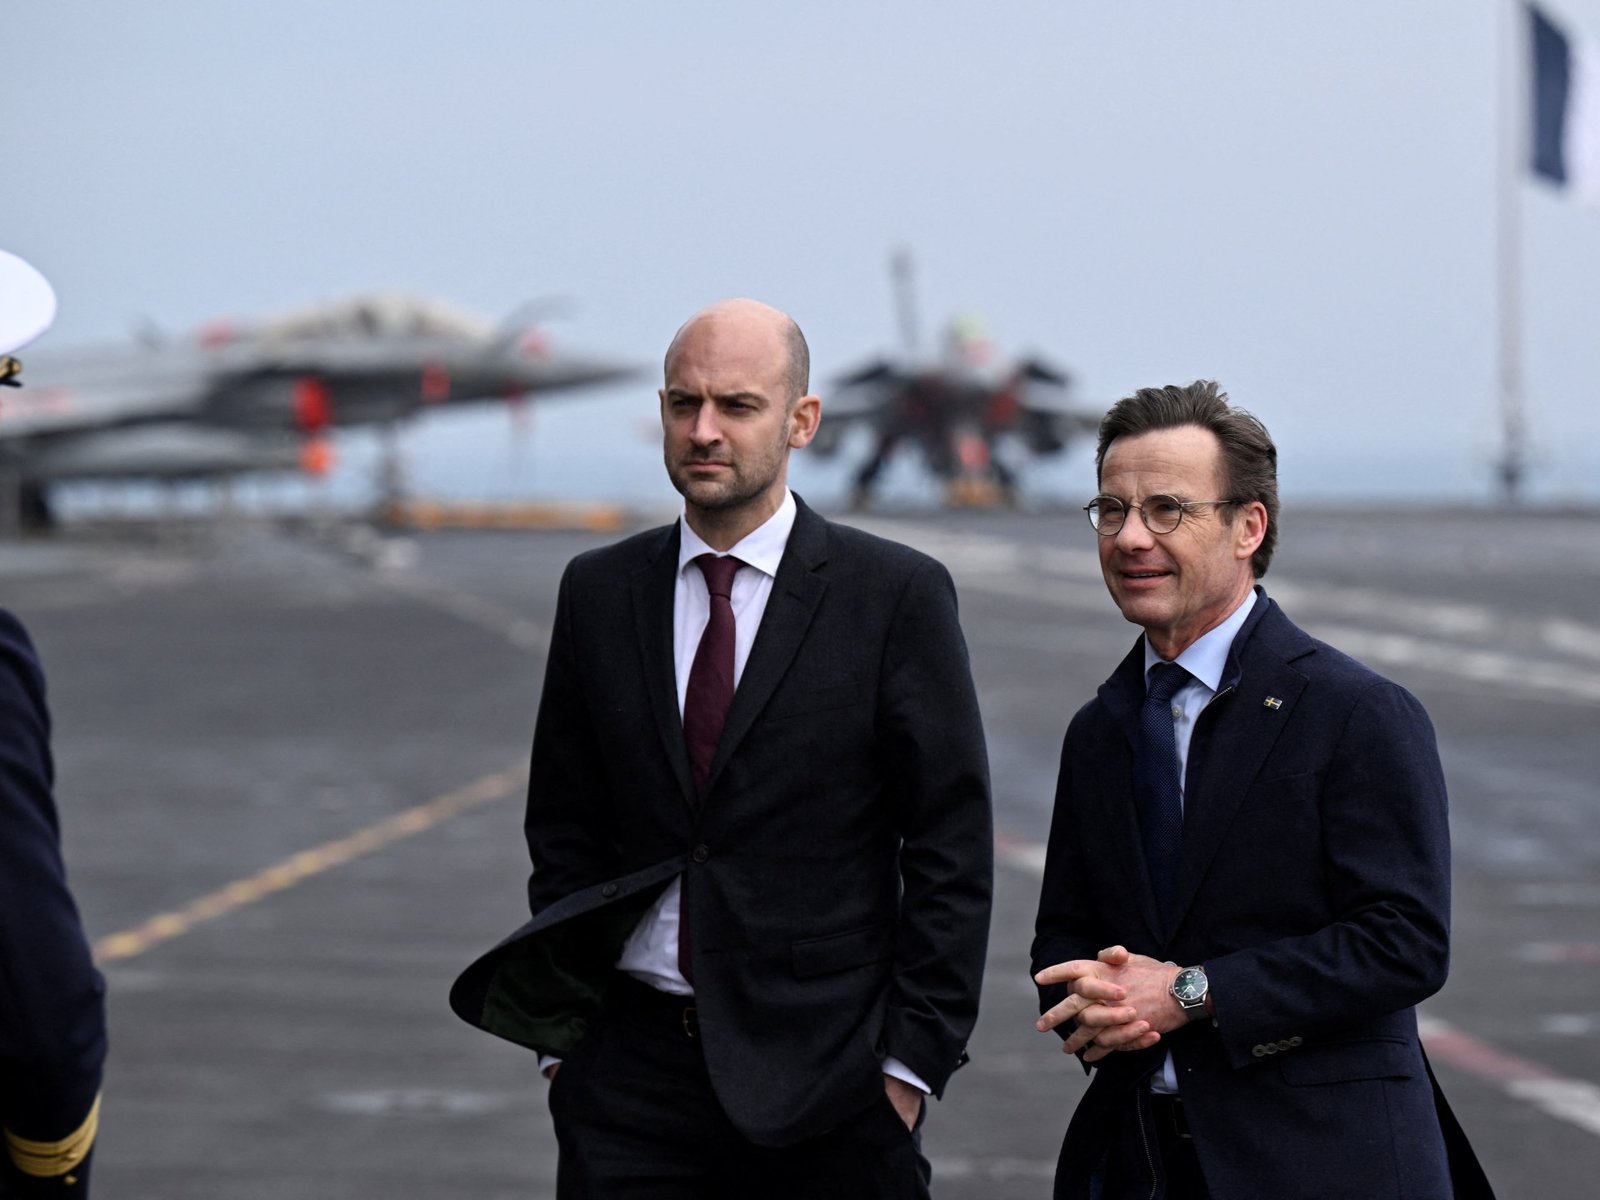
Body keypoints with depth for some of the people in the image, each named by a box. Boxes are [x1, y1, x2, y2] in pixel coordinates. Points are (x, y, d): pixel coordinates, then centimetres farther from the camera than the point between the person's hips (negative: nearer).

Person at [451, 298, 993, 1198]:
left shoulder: (897, 595, -2)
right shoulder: (599, 592, 9)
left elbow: (952, 850, -3)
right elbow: (566, 832, 13)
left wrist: (911, 1062, -8)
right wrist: (562, 1040, 6)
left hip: (824, 1083, -3)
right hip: (632, 1074, 3)